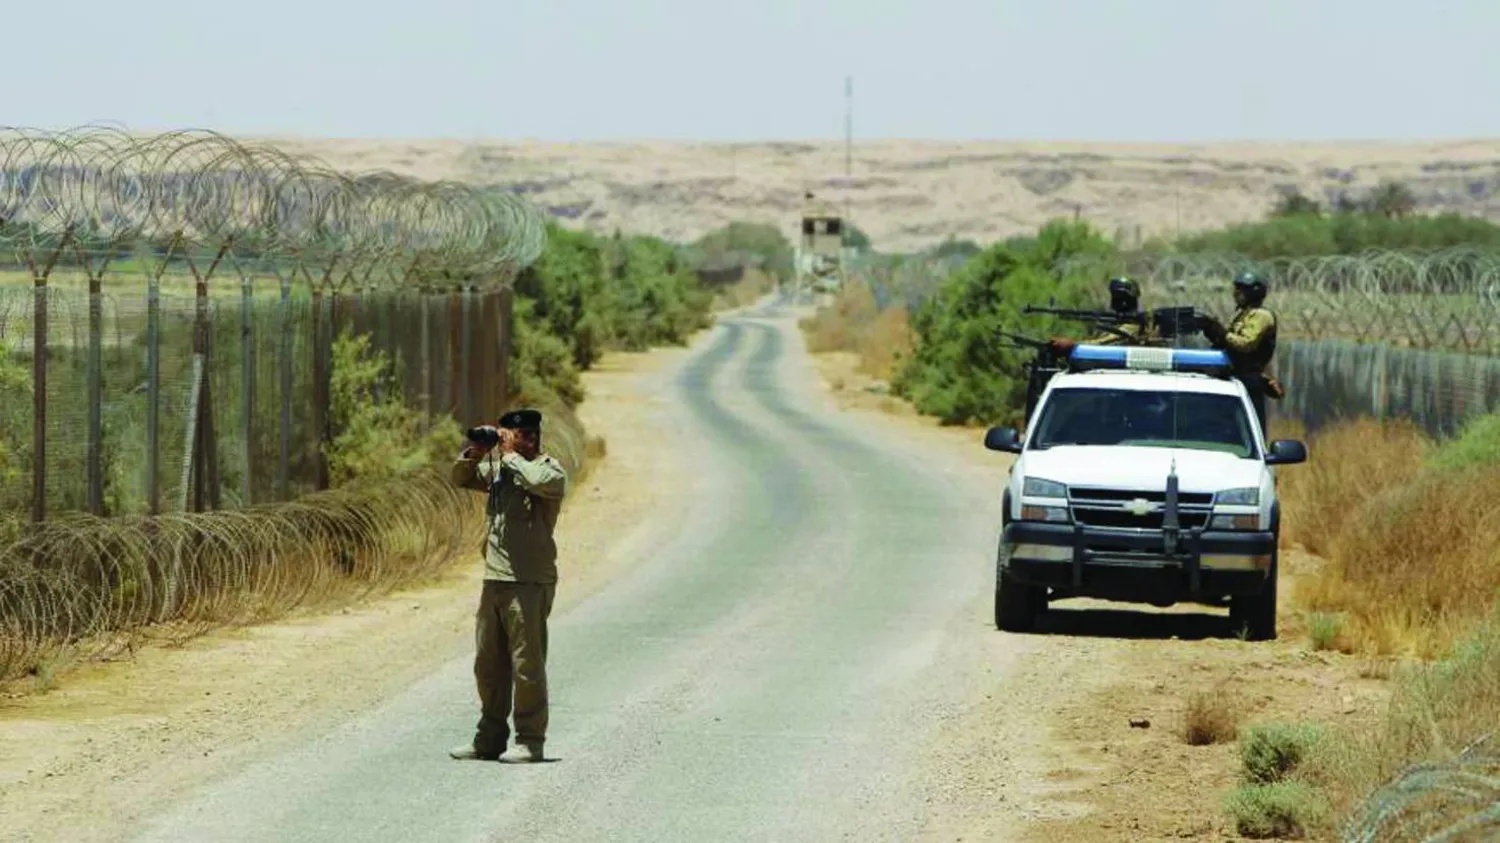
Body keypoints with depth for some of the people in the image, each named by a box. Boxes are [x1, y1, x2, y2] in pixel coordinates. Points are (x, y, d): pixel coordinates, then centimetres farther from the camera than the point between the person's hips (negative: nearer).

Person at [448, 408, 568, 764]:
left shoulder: (550, 469, -5)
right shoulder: (501, 471, 16)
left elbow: (540, 482, -28)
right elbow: (462, 479, 24)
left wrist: (510, 454, -15)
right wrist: (474, 451, 5)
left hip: (529, 583, -8)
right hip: (494, 580, 8)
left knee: (527, 664, -5)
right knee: (488, 664, 11)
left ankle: (530, 741, 0)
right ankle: (489, 740, 19)